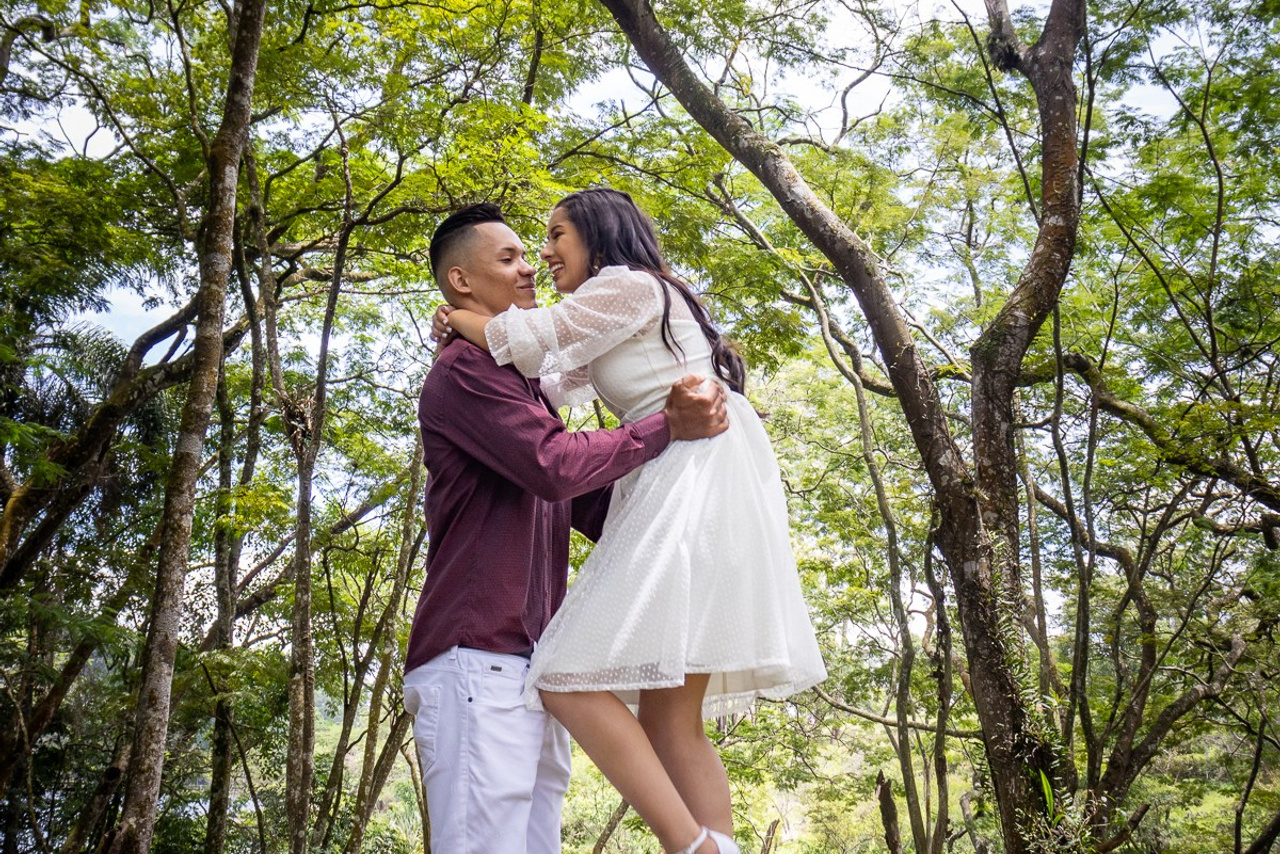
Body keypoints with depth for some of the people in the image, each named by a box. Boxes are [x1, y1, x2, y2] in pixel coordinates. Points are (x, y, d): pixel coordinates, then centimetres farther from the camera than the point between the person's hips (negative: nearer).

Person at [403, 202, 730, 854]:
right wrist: (667, 427, -7)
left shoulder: (529, 387, 27)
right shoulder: (462, 371, -2)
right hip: (477, 659, -9)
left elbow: (595, 509, 22)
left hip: (528, 667, 9)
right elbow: (554, 468, -16)